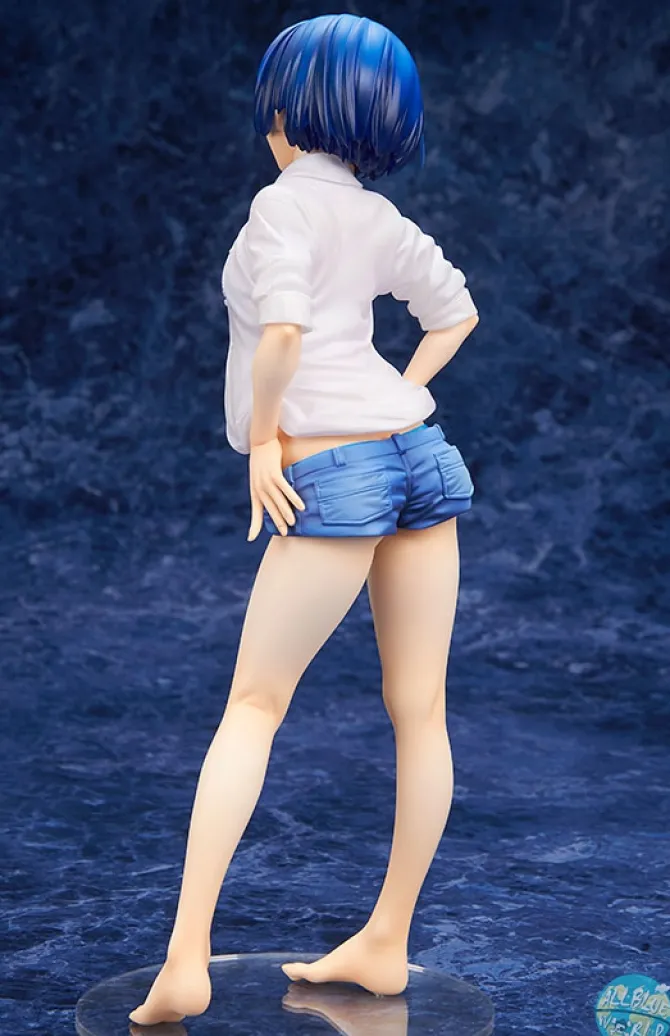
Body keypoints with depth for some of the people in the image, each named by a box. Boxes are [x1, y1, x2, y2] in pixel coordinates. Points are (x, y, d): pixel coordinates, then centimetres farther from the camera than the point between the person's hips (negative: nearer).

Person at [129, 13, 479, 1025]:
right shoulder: (381, 218, 14)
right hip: (419, 453, 7)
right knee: (419, 710, 8)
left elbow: (282, 328, -21)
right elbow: (456, 310, 28)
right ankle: (387, 943, 20)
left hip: (328, 473, -6)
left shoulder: (288, 200, -6)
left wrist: (262, 436, -8)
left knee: (254, 704, -1)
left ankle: (186, 959, -5)